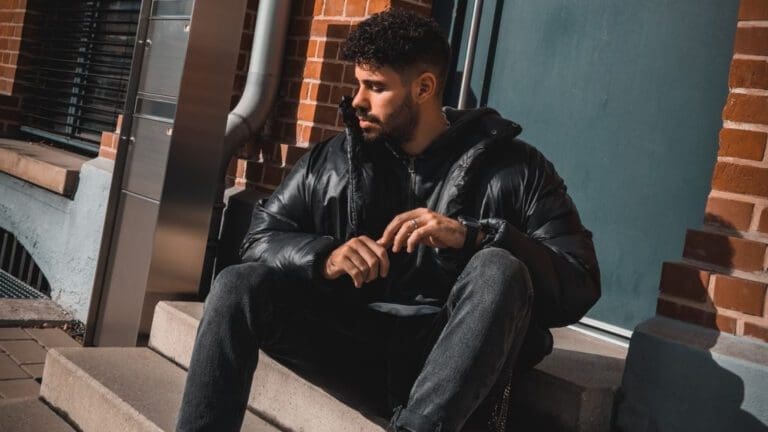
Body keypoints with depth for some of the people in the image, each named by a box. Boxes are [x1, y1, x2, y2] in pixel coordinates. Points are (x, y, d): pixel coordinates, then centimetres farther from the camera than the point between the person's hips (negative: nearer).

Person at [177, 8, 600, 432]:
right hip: (348, 335, 3)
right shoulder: (330, 159, 9)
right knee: (238, 285, -19)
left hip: (448, 352, -2)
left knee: (499, 271, -32)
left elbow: (579, 286, -9)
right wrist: (325, 257, -15)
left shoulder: (513, 169, -1)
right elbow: (259, 239, 7)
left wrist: (472, 237, -25)